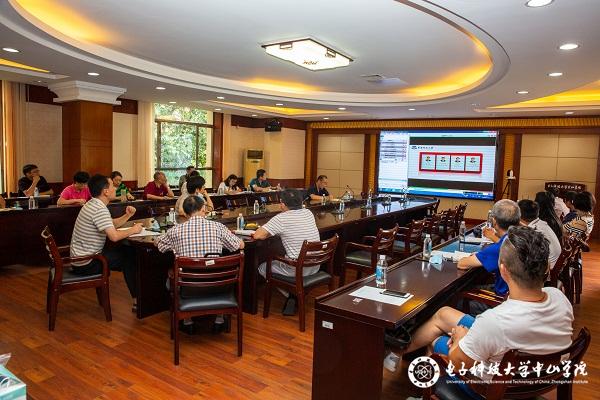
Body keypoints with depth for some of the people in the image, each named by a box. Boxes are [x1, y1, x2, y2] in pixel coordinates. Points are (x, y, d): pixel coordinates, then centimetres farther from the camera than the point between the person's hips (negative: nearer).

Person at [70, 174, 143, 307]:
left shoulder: (93, 204, 9)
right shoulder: (100, 209, -22)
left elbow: (112, 224, 19)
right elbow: (114, 236, -31)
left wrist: (127, 215, 2)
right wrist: (133, 230, -15)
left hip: (81, 259, 9)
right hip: (86, 264, -9)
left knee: (127, 250, 13)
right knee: (130, 256, -1)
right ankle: (137, 299, 7)